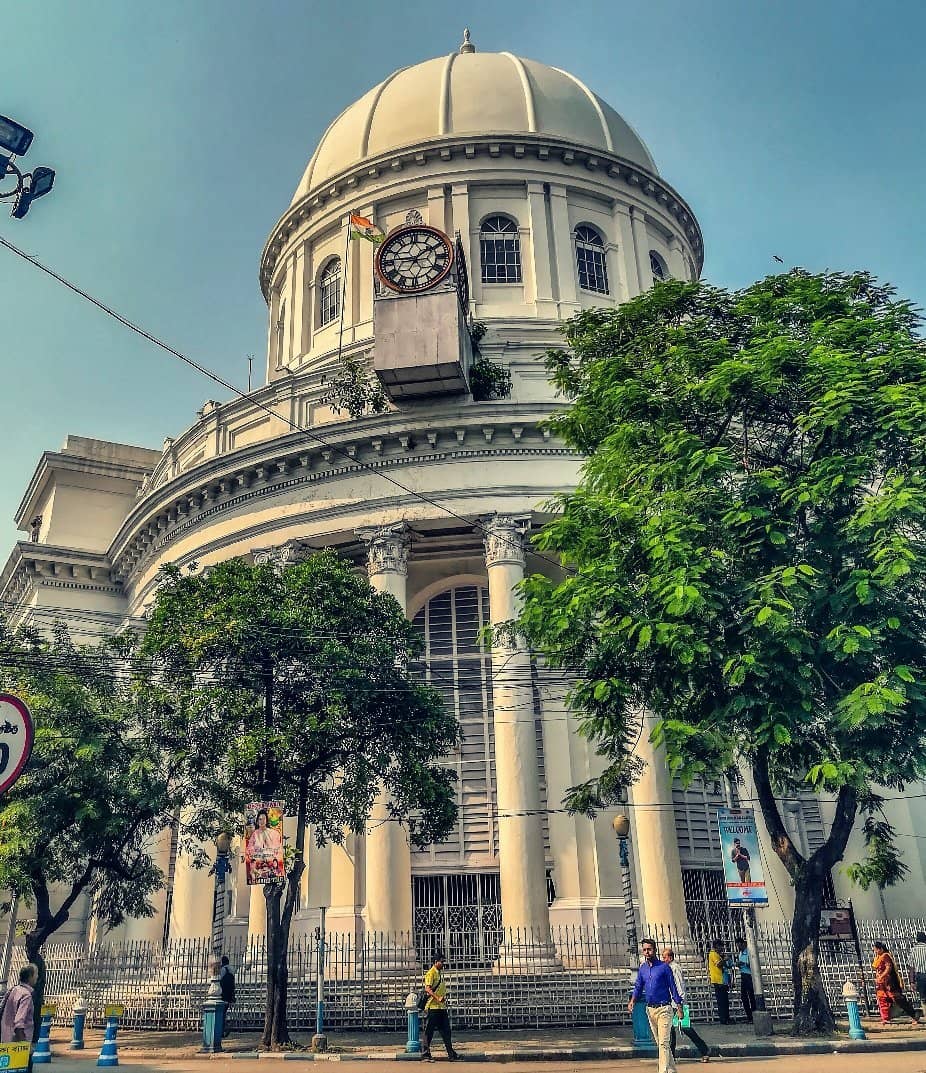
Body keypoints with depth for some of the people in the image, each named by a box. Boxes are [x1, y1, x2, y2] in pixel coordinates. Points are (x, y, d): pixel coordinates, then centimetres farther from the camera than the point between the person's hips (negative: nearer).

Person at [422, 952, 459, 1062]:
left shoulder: (441, 973, 16)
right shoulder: (431, 973, -11)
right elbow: (427, 988, -22)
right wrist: (437, 998, -32)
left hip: (442, 1007, 8)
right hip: (432, 1007, -8)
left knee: (446, 1031, 8)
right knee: (429, 1031, 0)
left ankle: (451, 1053, 12)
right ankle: (426, 1054, 7)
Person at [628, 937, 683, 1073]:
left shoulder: (664, 967, -8)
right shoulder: (642, 968, 8)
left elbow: (673, 988, -5)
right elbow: (638, 987, 12)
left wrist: (679, 1008, -7)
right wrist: (632, 1001, -6)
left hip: (664, 1008, -6)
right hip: (650, 1009, 6)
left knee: (664, 1043, -11)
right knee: (660, 1042, 13)